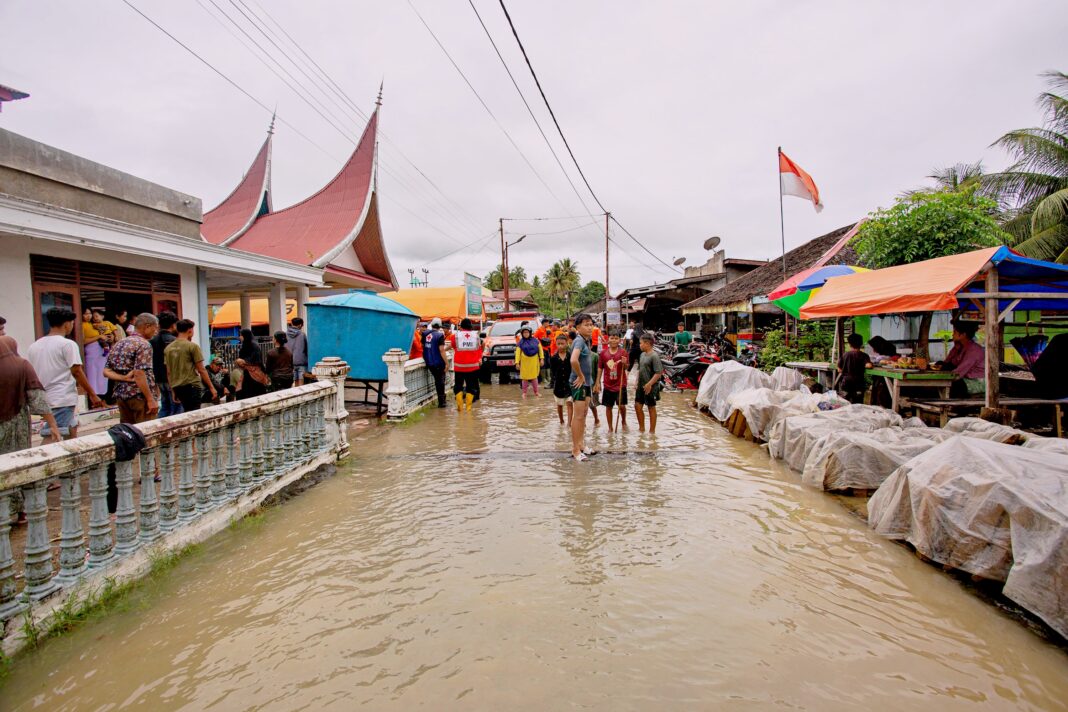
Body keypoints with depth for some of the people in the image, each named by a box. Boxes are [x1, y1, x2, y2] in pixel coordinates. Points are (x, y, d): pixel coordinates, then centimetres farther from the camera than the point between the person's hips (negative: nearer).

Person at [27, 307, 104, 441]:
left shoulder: (34, 346, 10)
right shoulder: (68, 344, -9)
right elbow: (77, 371, -12)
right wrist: (92, 394, -5)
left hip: (43, 400, 7)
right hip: (62, 400, -7)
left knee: (71, 431, 20)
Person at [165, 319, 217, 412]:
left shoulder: (168, 348, 9)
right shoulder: (193, 346, -8)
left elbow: (168, 372, 12)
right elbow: (201, 370, -9)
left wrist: (173, 390, 21)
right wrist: (211, 387, -4)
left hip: (176, 387, 6)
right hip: (191, 385, -6)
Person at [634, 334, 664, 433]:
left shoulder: (654, 356, -17)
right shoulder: (642, 355, 8)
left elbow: (659, 373, -22)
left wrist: (649, 384, -24)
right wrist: (637, 381, 12)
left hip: (650, 387, -8)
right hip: (641, 386, 8)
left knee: (651, 407, 4)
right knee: (637, 405, 10)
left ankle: (652, 431, 16)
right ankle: (641, 428, 25)